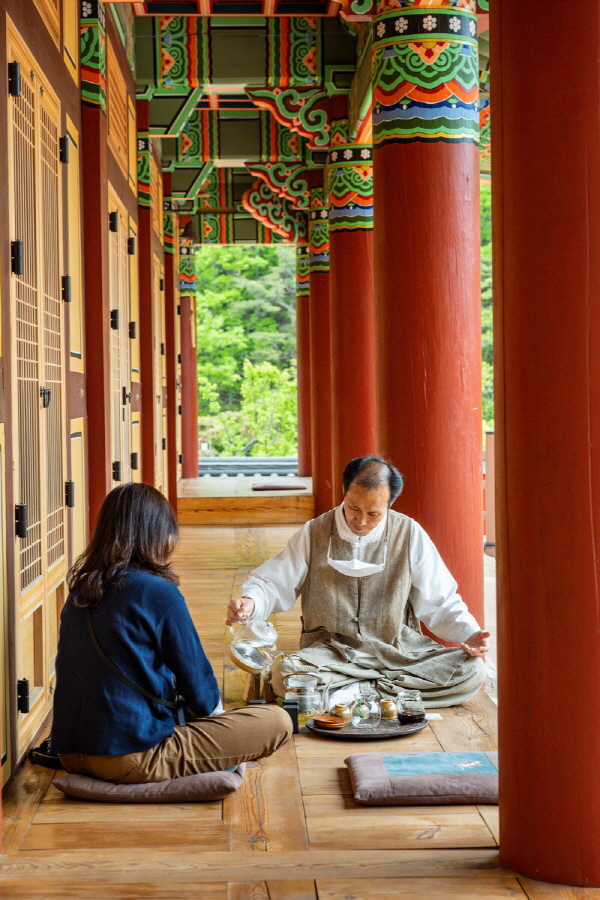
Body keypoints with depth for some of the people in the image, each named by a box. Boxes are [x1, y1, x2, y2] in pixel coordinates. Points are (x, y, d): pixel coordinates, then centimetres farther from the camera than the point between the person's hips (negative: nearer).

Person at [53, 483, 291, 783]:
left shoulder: (78, 592, 9)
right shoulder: (159, 592, -12)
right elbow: (194, 673, -3)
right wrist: (214, 710, 20)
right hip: (131, 757, -8)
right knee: (277, 722, -5)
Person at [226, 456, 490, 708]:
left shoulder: (409, 534, 3)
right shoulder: (314, 534, 3)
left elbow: (439, 602, 6)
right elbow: (273, 584, 5)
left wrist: (469, 634, -12)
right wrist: (250, 602, -18)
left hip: (400, 651, 2)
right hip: (331, 651, -1)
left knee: (472, 671, -24)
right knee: (285, 674, -32)